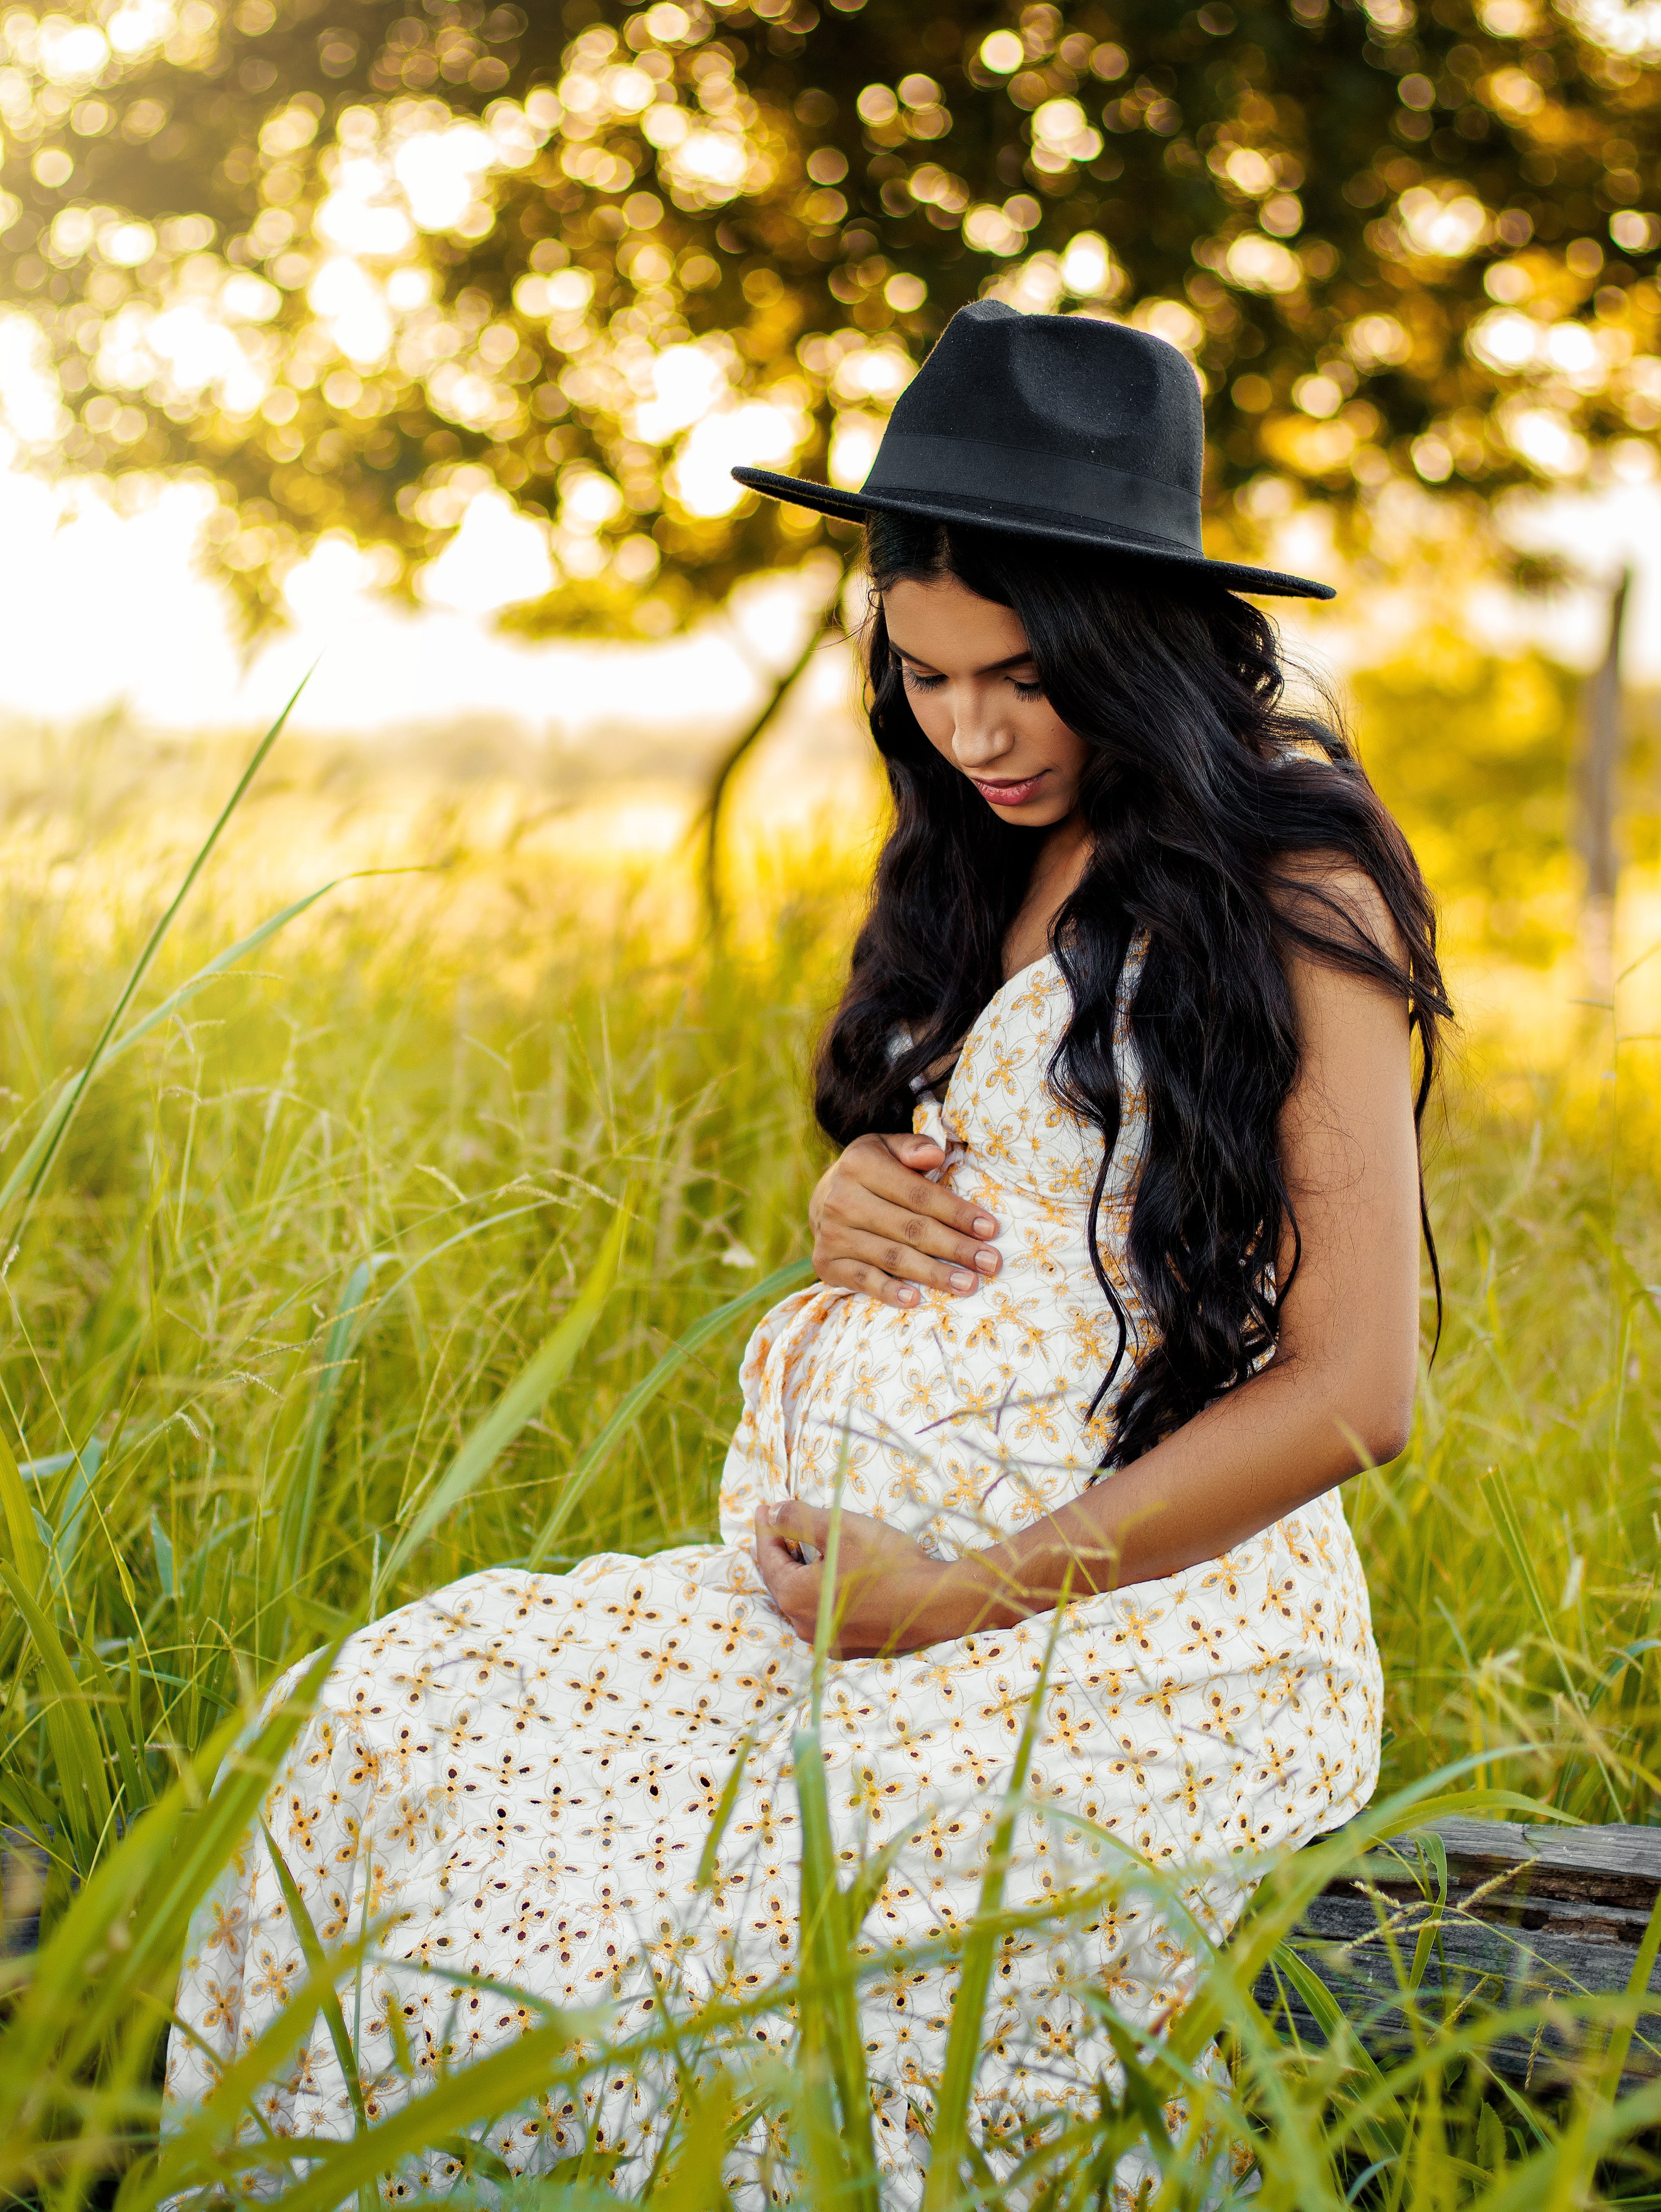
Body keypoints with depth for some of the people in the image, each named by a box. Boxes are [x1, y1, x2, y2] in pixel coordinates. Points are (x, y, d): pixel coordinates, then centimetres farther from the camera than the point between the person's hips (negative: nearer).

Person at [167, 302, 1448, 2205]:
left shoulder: (1293, 888, -7)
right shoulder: (991, 866, 15)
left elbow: (1351, 1390, -12)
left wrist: (958, 1595, -14)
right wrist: (849, 1209, 2)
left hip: (1147, 1631, -7)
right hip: (897, 1570, 8)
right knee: (407, 1713, -11)